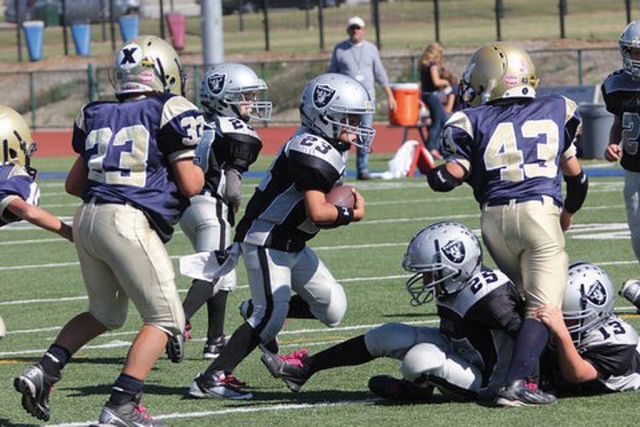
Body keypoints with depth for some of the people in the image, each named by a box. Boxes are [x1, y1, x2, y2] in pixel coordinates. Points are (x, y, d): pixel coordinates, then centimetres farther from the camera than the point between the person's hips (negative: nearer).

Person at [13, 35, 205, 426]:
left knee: (105, 314, 26)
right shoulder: (170, 112, -2)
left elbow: (74, 184, 21)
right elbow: (189, 185, -2)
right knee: (165, 319, 2)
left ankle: (43, 372, 11)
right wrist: (200, 172, 19)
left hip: (87, 218, 7)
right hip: (129, 222, -7)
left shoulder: (97, 116, 16)